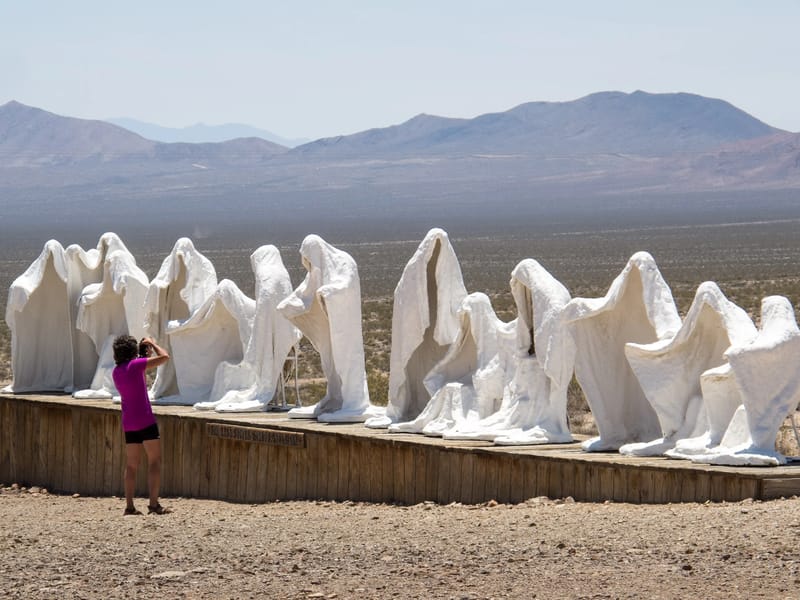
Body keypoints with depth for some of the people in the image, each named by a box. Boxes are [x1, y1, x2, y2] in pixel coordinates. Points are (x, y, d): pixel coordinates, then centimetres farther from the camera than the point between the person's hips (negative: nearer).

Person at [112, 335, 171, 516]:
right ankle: (154, 504, -10)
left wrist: (145, 355, 22)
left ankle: (129, 506, 5)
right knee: (155, 461, -3)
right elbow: (164, 357, -10)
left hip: (128, 424, 7)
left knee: (131, 465, 10)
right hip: (145, 420, -7)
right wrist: (153, 343, 7)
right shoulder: (135, 365, -10)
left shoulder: (117, 371, 10)